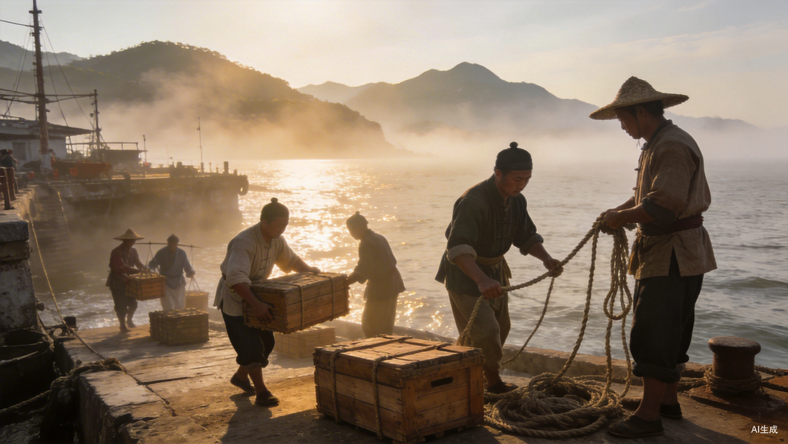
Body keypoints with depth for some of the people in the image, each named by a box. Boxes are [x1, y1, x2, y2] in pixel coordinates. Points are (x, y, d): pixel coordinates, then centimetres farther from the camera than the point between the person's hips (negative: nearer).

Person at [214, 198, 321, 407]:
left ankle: (240, 376, 33)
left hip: (257, 294, 8)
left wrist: (310, 270, -3)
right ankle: (262, 392, 0)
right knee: (250, 346, -10)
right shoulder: (244, 242, -31)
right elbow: (236, 277, -44)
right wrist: (255, 304, -53)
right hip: (234, 298, -8)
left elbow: (291, 260, 15)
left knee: (266, 342, 12)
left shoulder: (277, 241, -4)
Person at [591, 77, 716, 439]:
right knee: (668, 333, 17)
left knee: (653, 336, -8)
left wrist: (622, 218, -16)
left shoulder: (673, 145, -18)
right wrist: (617, 212, 6)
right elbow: (647, 195, 22)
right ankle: (669, 401, 29)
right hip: (664, 254, 11)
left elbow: (664, 204, -28)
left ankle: (649, 415, -2)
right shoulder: (656, 145, 16)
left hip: (673, 256, -11)